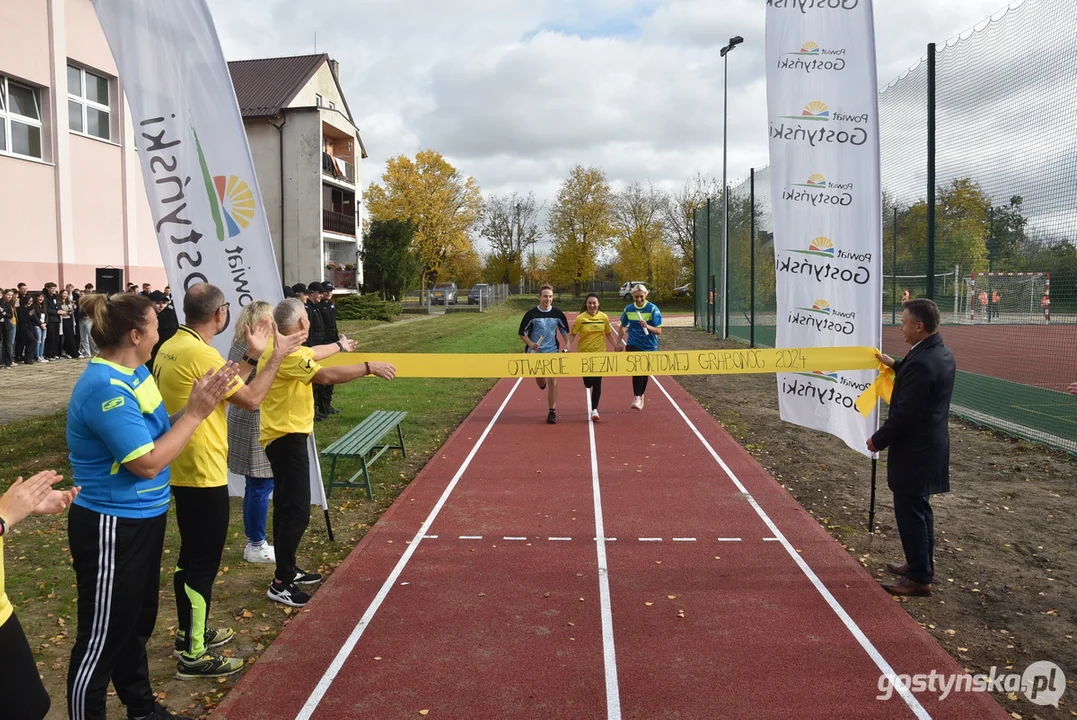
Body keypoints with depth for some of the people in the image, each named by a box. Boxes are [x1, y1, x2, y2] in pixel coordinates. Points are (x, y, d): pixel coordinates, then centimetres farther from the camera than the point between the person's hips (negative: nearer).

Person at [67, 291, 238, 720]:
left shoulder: (135, 373, 4)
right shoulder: (106, 388, -25)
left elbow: (157, 432, 9)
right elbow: (149, 462, -26)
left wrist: (200, 402, -3)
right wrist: (195, 413, -21)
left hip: (142, 518, 10)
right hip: (112, 527, -10)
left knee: (137, 621, 23)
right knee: (103, 636, 5)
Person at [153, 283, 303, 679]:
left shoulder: (171, 348, 7)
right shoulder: (200, 353, -22)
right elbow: (250, 399, -17)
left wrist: (252, 356, 11)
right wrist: (275, 357, -8)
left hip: (183, 469, 10)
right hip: (204, 473, -10)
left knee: (191, 555, 21)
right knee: (204, 561, 0)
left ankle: (191, 631, 35)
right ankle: (194, 655, 10)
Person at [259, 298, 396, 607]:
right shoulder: (283, 354, -23)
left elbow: (312, 353, 32)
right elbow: (326, 376, -33)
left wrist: (340, 346, 48)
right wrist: (369, 367, -29)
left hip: (285, 436, 11)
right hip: (287, 438, -11)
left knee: (287, 508, 18)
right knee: (296, 512, -9)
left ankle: (288, 571, 29)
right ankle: (280, 584, -2)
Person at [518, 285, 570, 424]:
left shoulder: (558, 314, -1)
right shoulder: (531, 314, -7)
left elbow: (564, 330, 13)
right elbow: (522, 333, -1)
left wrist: (567, 344, -2)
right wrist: (530, 344, -17)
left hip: (553, 352, 1)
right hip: (535, 353, 0)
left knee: (552, 382, -4)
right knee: (539, 380, 8)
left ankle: (552, 412, 5)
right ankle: (543, 384, 48)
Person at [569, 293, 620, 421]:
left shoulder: (604, 317, -1)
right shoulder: (580, 318, -8)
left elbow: (609, 334, 10)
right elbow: (573, 334, -4)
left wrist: (616, 345, -3)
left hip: (599, 353, 1)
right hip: (583, 353, -1)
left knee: (597, 383, -2)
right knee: (588, 382, 4)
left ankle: (594, 409, 7)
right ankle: (588, 383, 44)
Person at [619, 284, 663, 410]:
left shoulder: (653, 309, -11)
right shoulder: (628, 309, -1)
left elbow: (659, 331, -13)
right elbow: (623, 326, 16)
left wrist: (647, 326, -30)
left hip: (649, 347, -1)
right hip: (633, 345, 1)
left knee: (644, 373, 10)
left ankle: (640, 395, 29)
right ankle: (637, 397, -16)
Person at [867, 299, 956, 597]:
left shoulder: (921, 362, -25)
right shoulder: (942, 354, 6)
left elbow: (905, 413, -23)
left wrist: (878, 440, -12)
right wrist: (896, 365, 19)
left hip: (915, 449, -10)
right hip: (930, 444, 10)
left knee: (910, 512, 0)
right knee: (919, 508, 21)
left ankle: (919, 578, 10)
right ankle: (921, 565, 34)